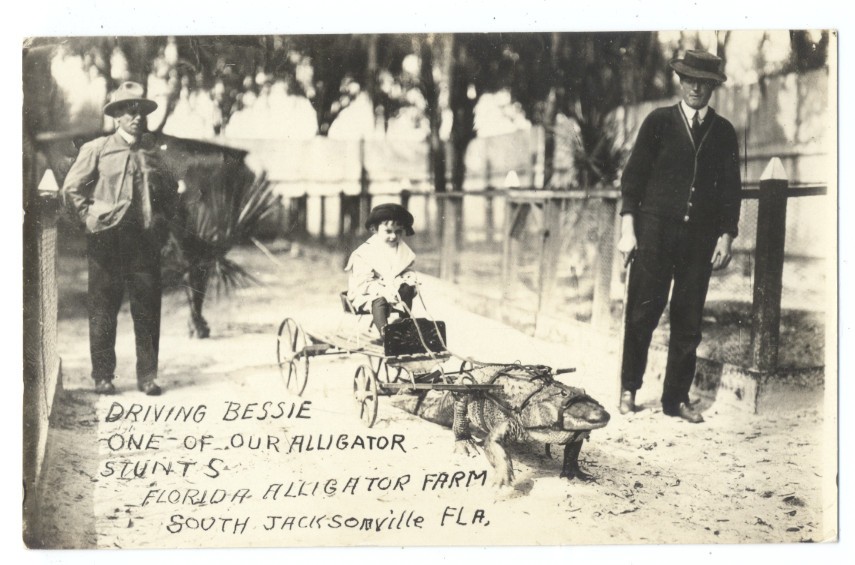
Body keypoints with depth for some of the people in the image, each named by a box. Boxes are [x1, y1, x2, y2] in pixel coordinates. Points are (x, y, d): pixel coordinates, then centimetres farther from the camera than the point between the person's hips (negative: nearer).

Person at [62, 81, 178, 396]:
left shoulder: (154, 152, 11)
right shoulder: (97, 149, 1)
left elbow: (171, 192, 24)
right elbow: (71, 188, 2)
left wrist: (163, 222, 13)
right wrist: (89, 218, -3)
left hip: (145, 240, 3)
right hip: (107, 240, -2)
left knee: (148, 310, 2)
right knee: (103, 310, 2)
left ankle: (147, 376, 9)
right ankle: (102, 377, 10)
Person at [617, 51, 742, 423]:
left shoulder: (723, 132, 11)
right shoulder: (658, 122, 4)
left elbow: (730, 189, 11)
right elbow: (633, 177, 3)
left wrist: (726, 237, 3)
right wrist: (628, 229, -5)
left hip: (700, 237, 2)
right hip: (655, 231, -2)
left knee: (688, 322, 3)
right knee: (642, 314, -1)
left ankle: (677, 398, 11)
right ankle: (629, 389, 13)